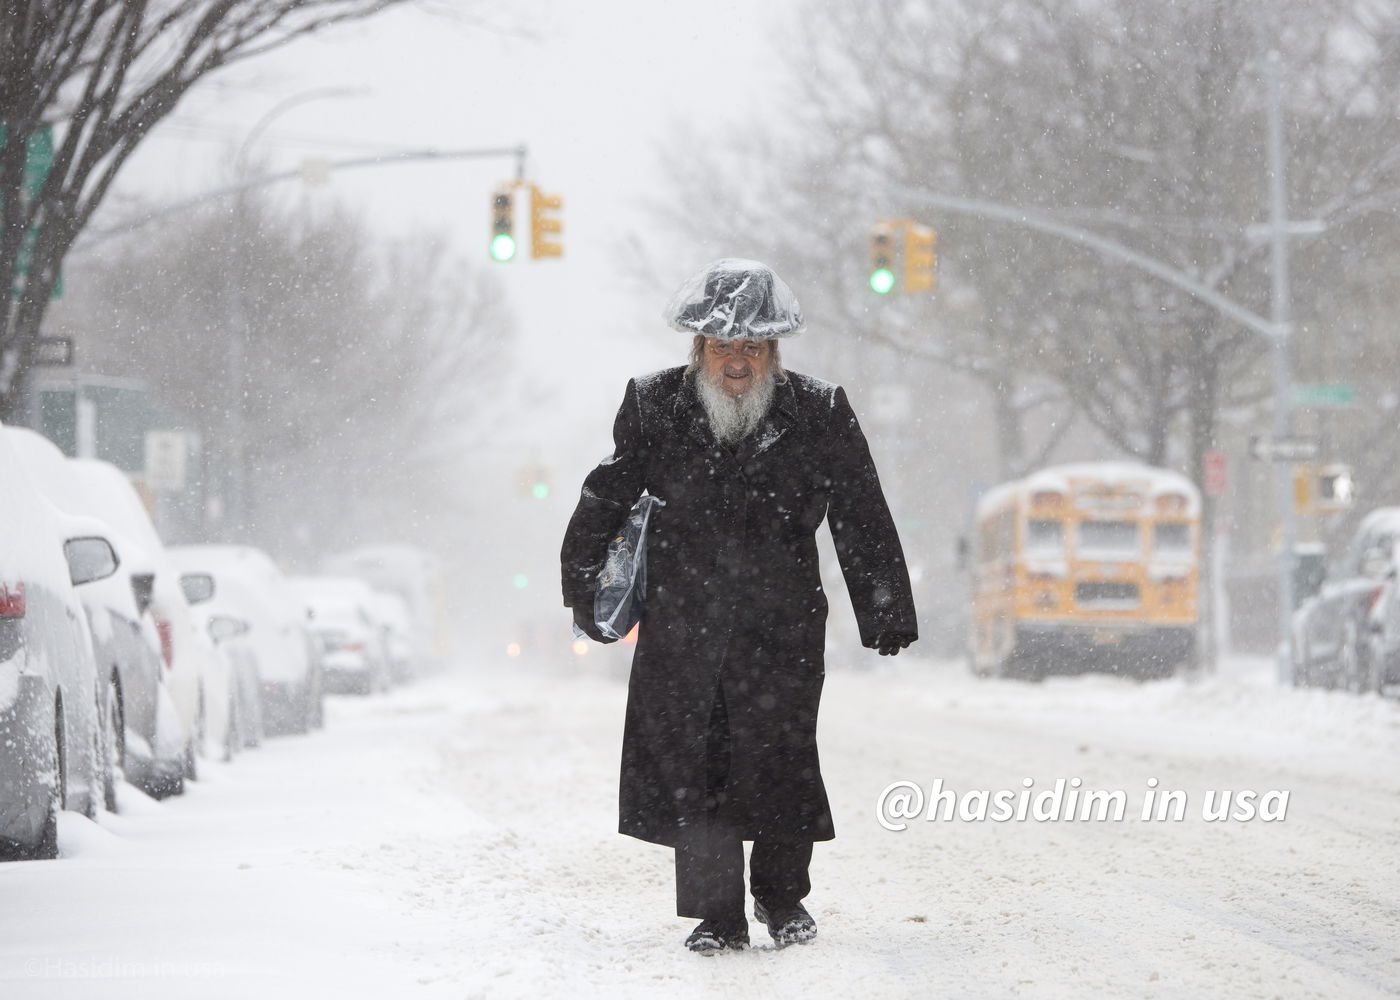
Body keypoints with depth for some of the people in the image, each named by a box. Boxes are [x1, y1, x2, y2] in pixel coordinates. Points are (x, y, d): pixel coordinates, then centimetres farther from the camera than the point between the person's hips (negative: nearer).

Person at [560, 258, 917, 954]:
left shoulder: (819, 414, -1)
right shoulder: (654, 408, 1)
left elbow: (862, 521, 6)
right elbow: (605, 501, 12)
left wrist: (885, 611, 6)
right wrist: (584, 589, 13)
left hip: (783, 624, -1)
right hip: (682, 624, 1)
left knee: (779, 760, -3)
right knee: (693, 766, -2)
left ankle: (781, 892, 19)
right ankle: (716, 913, 8)